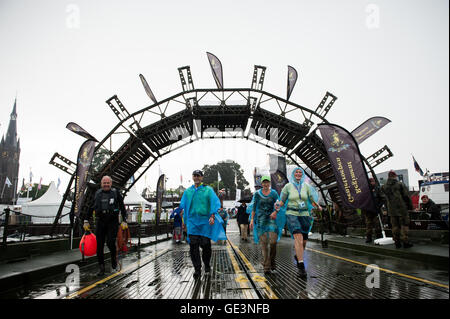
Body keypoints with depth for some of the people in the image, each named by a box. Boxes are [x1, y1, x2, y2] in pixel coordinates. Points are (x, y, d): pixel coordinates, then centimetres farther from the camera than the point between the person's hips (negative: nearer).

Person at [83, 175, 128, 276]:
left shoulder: (116, 193, 1)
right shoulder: (97, 194, 8)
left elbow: (122, 208, 3)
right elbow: (90, 208, 16)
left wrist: (124, 221, -4)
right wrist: (86, 221, 11)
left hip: (113, 222, -3)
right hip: (100, 222, 3)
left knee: (110, 242, -16)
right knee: (99, 245, 0)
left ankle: (114, 258, 13)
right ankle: (101, 268, 11)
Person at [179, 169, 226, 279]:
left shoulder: (208, 190, 4)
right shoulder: (187, 191, 13)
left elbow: (215, 203, -4)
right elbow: (183, 206, 18)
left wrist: (212, 216, -15)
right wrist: (184, 221, 12)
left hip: (205, 221, -2)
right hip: (192, 222, 2)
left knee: (205, 244, 1)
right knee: (193, 246, -4)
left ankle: (207, 264, 26)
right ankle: (197, 269, 4)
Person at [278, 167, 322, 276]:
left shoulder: (307, 186, 5)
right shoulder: (288, 186, 1)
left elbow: (313, 201, 2)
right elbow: (282, 201, 5)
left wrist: (318, 207, -18)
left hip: (304, 215, 3)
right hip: (291, 214, -3)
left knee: (303, 242, 10)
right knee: (298, 238, -23)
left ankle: (297, 256, 41)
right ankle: (301, 265, -21)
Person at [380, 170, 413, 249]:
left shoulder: (384, 187, 6)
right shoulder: (400, 184, -6)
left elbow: (384, 198, 14)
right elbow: (406, 196, -3)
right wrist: (410, 206, 7)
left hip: (391, 210, 4)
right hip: (402, 209, -4)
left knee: (395, 226, 8)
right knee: (404, 225, 2)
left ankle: (397, 242, 9)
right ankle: (405, 242, 1)